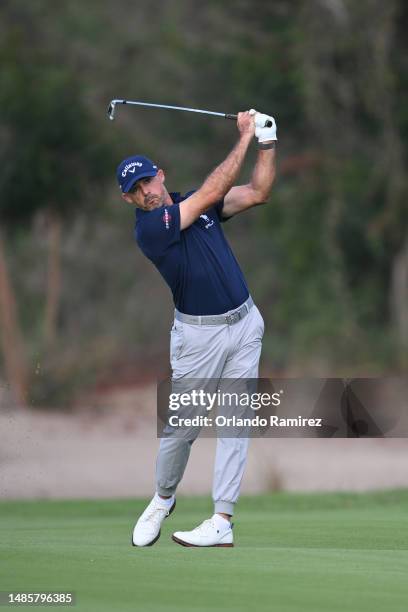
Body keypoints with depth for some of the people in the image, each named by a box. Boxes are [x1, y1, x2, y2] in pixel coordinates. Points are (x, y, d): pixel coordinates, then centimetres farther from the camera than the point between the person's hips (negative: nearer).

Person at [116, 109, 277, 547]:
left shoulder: (195, 206, 5)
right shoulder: (148, 228, -15)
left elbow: (257, 194, 4)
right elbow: (214, 191, -20)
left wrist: (267, 144, -9)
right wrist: (244, 137, -17)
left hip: (245, 322, 5)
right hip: (199, 334, -5)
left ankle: (222, 521, -2)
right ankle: (163, 499, 26)